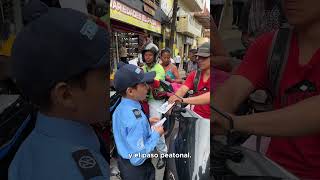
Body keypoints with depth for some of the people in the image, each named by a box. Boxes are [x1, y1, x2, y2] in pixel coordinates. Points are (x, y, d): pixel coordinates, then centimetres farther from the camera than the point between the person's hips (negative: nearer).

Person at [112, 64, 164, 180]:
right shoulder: (136, 118, -35)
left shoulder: (120, 107, -7)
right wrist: (156, 134, -23)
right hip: (136, 170, -7)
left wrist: (146, 122, 2)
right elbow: (138, 158, -33)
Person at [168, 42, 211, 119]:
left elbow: (208, 97, -27)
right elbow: (182, 89, -10)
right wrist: (175, 97, -32)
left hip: (208, 119, -3)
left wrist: (183, 100, -38)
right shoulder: (194, 75, 3)